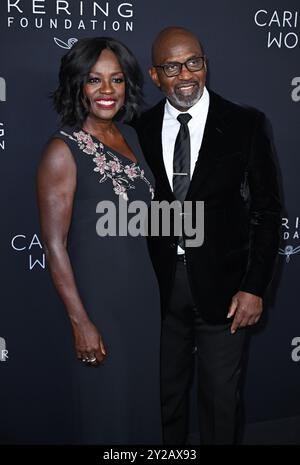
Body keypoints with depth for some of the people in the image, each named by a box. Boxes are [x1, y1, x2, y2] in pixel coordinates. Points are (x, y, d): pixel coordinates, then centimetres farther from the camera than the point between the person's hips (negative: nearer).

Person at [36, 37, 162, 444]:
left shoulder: (129, 136, 6)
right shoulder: (64, 150, -15)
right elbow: (54, 244, -16)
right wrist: (81, 323, -18)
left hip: (144, 293, 7)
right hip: (98, 299, -6)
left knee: (144, 396, 19)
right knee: (108, 405, 9)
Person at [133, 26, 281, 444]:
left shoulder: (245, 125, -7)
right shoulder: (140, 130, 0)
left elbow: (267, 210, -4)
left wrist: (255, 287, -8)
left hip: (222, 287, -2)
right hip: (160, 285, 2)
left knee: (221, 396, 10)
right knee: (165, 393, 17)